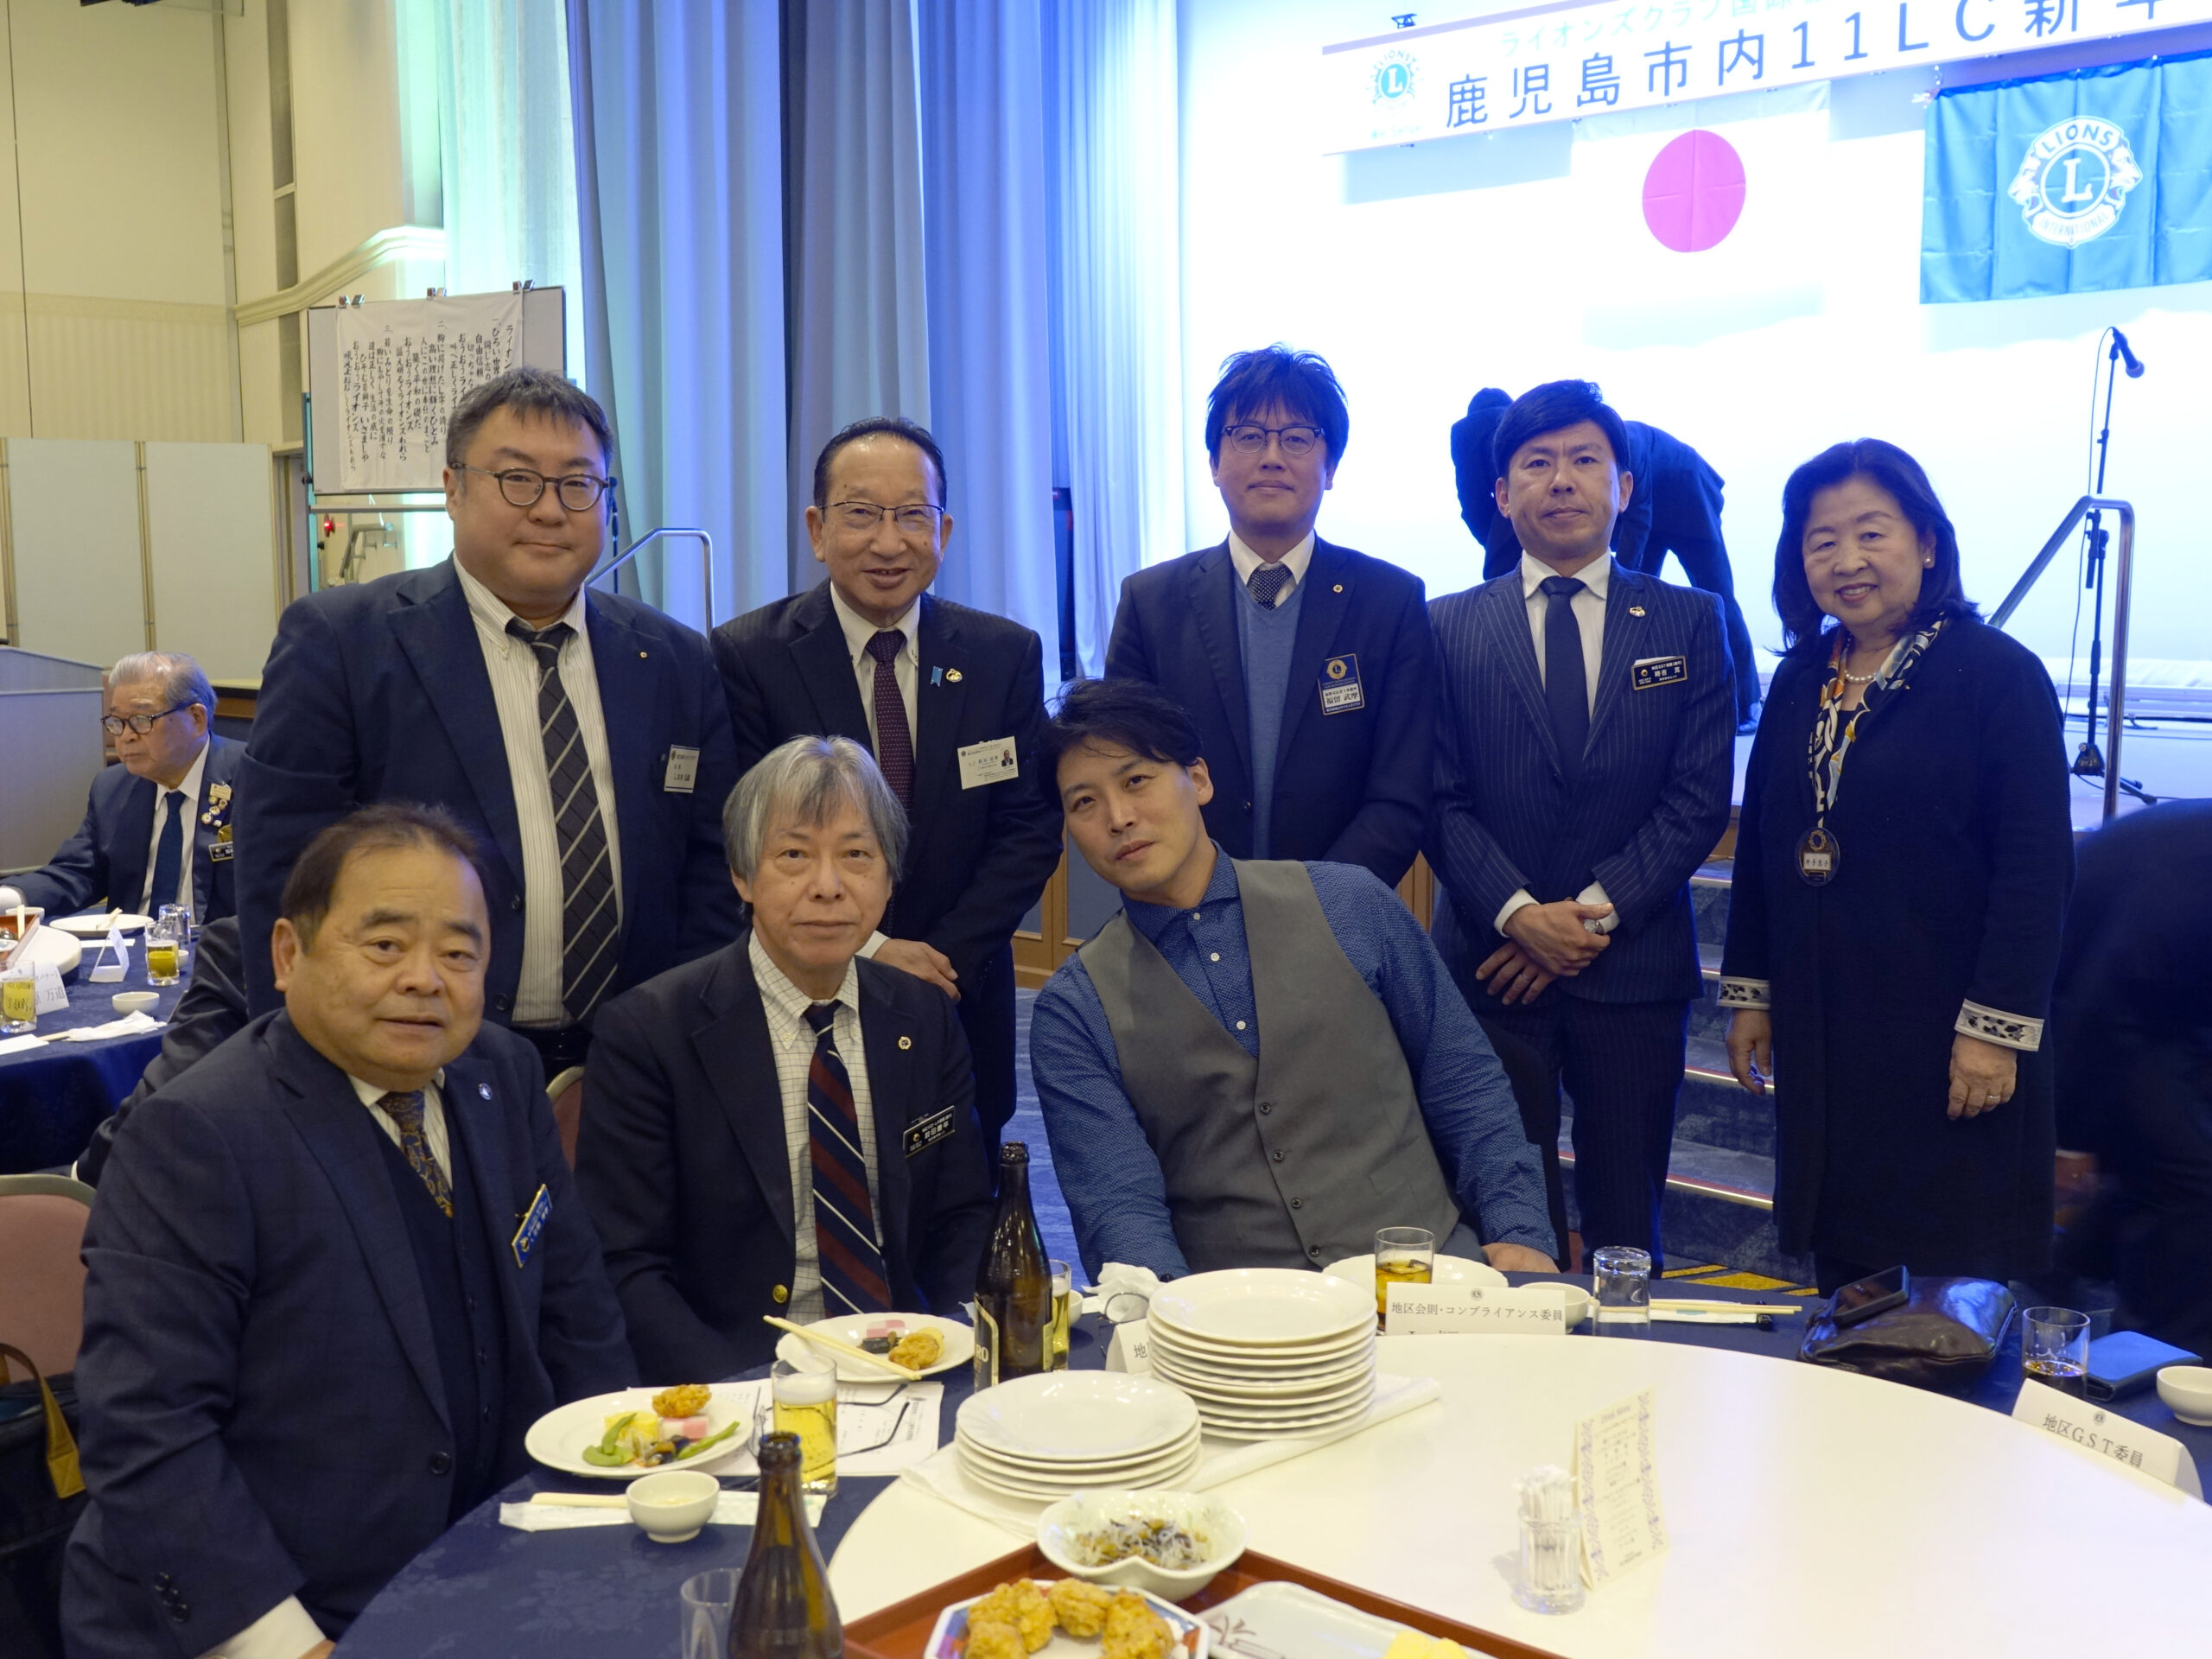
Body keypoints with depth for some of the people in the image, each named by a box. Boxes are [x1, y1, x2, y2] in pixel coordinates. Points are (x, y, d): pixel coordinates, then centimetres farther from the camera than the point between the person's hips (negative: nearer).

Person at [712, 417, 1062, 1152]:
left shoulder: (1007, 655, 1)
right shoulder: (748, 656, -7)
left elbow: (1030, 828, -2)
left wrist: (946, 956, -13)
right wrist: (863, 950, -17)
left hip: (962, 1007, 2)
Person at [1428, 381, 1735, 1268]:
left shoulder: (1688, 621, 6)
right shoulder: (1449, 626, 5)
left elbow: (1699, 796, -1)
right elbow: (1441, 800, 0)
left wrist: (1598, 913, -11)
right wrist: (1520, 913, -14)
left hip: (1635, 968, 1)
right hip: (1490, 964, 0)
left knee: (1627, 1224, 8)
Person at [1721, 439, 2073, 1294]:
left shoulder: (1998, 674, -8)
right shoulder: (1799, 682, 10)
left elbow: (2037, 865, -12)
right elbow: (1760, 842, 14)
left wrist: (1996, 1025, -16)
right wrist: (1748, 994, 12)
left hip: (1946, 1041, -5)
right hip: (1821, 1035, 5)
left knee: (1954, 1295, 2)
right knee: (1842, 1272, 10)